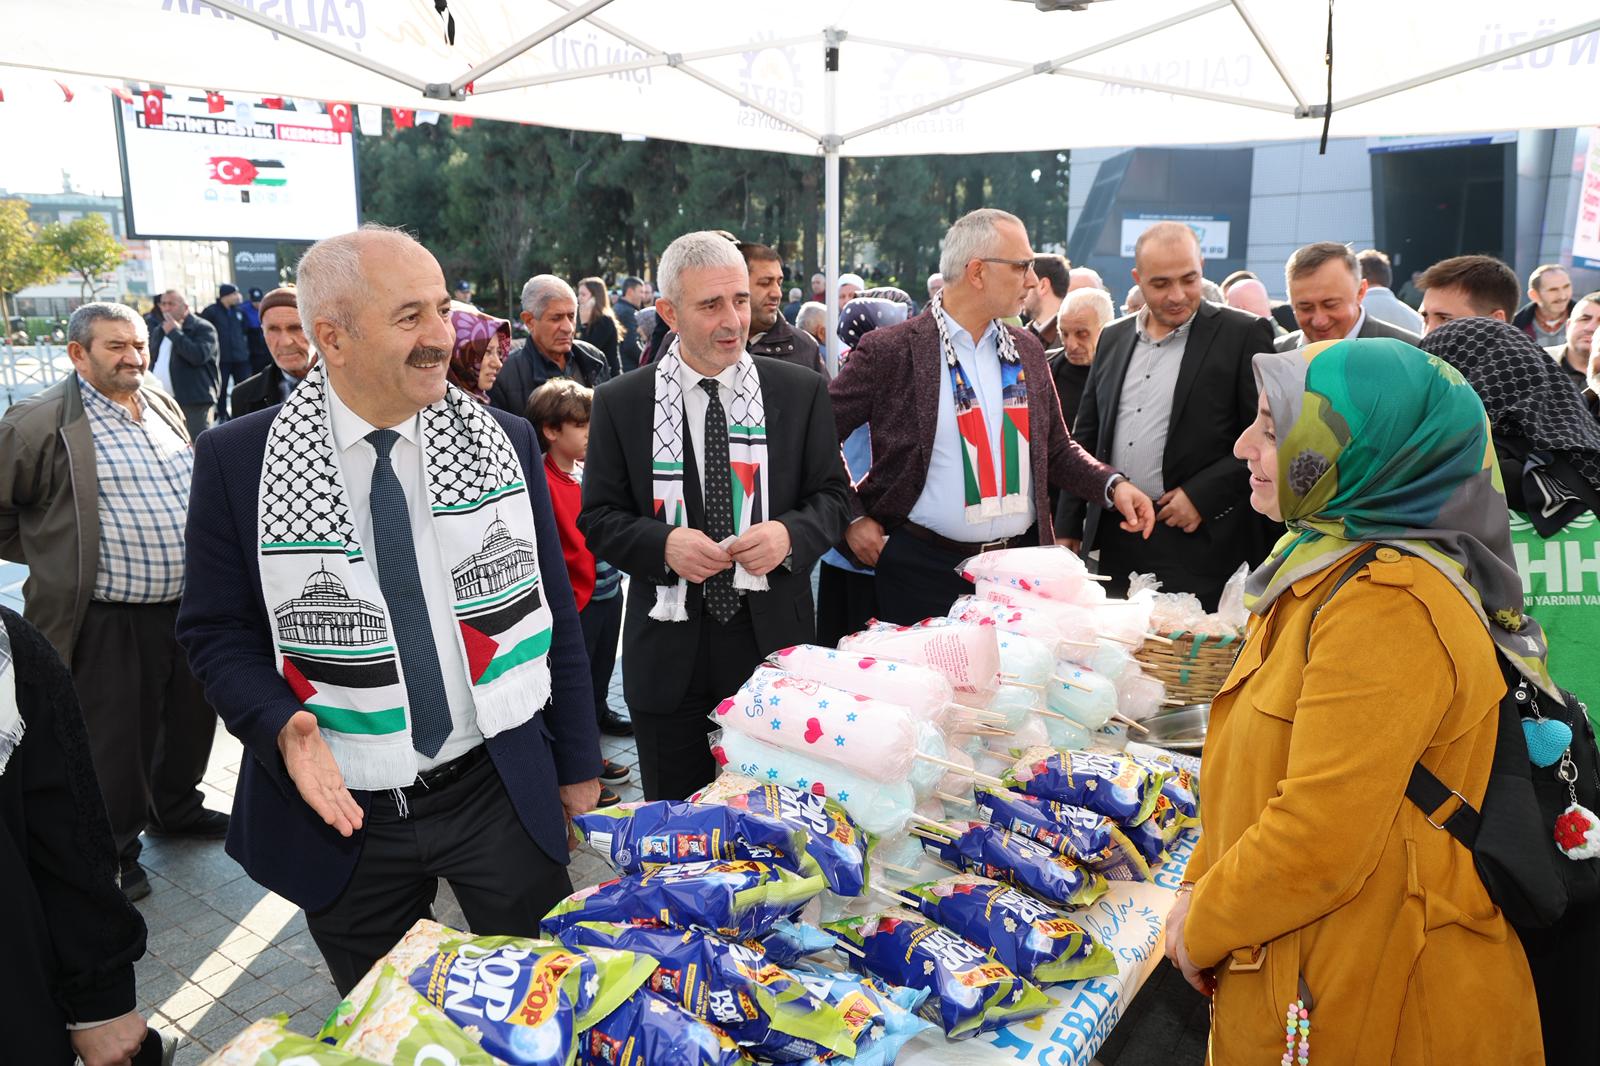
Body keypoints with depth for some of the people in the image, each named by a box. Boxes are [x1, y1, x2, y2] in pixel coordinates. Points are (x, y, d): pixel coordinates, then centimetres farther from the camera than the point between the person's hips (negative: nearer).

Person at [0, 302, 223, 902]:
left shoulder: (163, 406, 9)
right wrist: (53, 557, -1)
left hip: (189, 606, 7)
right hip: (109, 624, -6)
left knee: (191, 720, 21)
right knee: (116, 743, 7)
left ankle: (176, 807, 45)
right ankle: (116, 853, 27)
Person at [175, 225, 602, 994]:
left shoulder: (505, 443, -3)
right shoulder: (237, 461, -7)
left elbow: (555, 611, 4)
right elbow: (216, 632, 0)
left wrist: (578, 765, 6)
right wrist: (283, 727, -19)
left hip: (502, 794, 1)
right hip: (342, 812, 0)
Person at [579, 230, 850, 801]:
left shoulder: (802, 390, 1)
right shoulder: (620, 402, -1)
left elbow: (831, 495, 5)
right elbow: (598, 518, 1)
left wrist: (790, 534, -17)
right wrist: (663, 544, -19)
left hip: (775, 643, 1)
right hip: (670, 657, 0)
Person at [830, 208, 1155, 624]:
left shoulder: (1027, 350, 9)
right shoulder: (890, 351, -9)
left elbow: (1056, 449, 16)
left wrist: (1112, 484, 1)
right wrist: (853, 517, -7)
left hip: (1021, 567, 5)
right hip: (925, 569, -5)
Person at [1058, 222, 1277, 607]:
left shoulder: (1243, 335, -3)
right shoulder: (1113, 338, 13)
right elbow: (1087, 437, 16)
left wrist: (1202, 494, -14)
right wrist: (1069, 529, 12)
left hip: (1198, 548, -4)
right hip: (1112, 544, 5)